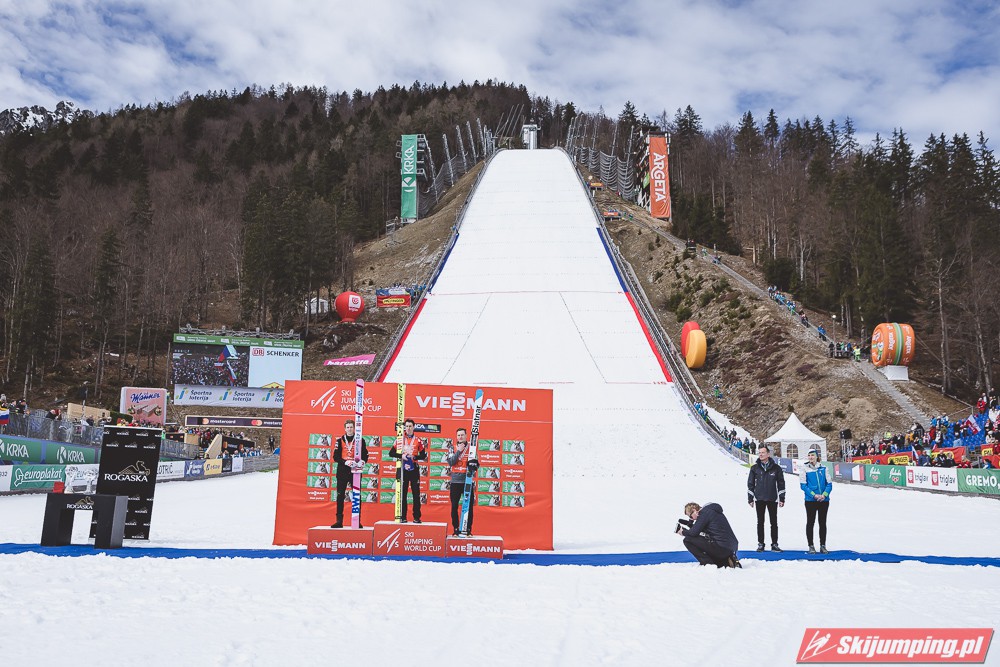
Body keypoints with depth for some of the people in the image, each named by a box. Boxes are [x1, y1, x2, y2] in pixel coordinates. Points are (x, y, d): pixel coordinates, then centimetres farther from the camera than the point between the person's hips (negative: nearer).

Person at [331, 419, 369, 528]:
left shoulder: (360, 440, 6)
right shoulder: (340, 440, 6)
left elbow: (365, 455, 4)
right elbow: (336, 457, -1)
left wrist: (362, 462, -17)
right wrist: (345, 462, -17)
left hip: (355, 471, 0)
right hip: (342, 471, 0)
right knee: (340, 496, 0)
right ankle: (339, 521, 6)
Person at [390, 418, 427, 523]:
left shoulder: (418, 440, 3)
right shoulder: (399, 439, 5)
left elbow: (423, 455, 3)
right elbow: (391, 453, 4)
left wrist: (414, 457, -14)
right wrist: (401, 456, -12)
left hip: (414, 469, -1)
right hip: (403, 469, 1)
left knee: (416, 493, -1)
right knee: (402, 493, 3)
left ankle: (417, 517, 4)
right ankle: (403, 517, 10)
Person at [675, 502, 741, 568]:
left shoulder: (705, 513, -9)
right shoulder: (712, 511, 18)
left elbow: (694, 532, -14)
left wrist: (683, 532, 4)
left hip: (721, 547, -9)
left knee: (688, 540, -7)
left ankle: (709, 564, -7)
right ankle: (727, 562, 14)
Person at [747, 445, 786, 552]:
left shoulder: (776, 468, 1)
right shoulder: (755, 468, 3)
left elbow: (781, 484, 5)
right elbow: (750, 484, 6)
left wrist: (782, 499, 1)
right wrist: (750, 499, 2)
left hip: (772, 499, 0)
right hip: (759, 499, 1)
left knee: (774, 522, 4)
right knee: (760, 522, 5)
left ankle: (774, 544, 12)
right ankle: (760, 544, 11)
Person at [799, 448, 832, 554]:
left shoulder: (823, 468, 4)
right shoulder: (804, 468, -3)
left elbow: (829, 484, 4)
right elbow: (803, 485, -5)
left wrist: (824, 495, -12)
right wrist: (814, 495, -15)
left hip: (824, 500, 2)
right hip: (810, 500, -2)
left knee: (823, 523, 9)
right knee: (810, 522, 3)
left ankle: (823, 545, 18)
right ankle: (811, 546, 11)